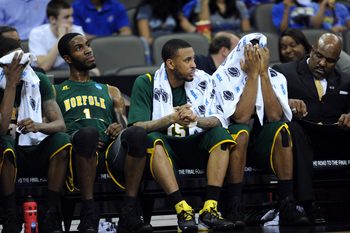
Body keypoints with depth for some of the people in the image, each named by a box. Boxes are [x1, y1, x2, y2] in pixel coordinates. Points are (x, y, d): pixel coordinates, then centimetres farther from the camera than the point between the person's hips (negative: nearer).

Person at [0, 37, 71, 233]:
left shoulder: (38, 81, 1)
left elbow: (60, 124, -5)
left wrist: (39, 126, -29)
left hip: (37, 153, 3)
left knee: (62, 140, -28)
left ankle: (50, 217, -22)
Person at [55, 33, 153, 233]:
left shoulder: (111, 92, 35)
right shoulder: (56, 92, 26)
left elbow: (124, 125, 22)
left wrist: (120, 128, -5)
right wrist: (86, 139, -9)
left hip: (111, 150, 3)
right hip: (78, 156, -3)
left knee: (137, 133, -32)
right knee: (88, 132, -40)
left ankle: (130, 214, -35)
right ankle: (89, 215, -35)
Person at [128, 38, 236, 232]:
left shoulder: (202, 81, 4)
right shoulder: (145, 83, -3)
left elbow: (217, 120, -7)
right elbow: (137, 126, -14)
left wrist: (197, 120, -30)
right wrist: (172, 119, -29)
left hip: (195, 147, 3)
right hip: (164, 150, -3)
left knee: (220, 134, -24)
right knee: (153, 139, -34)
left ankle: (210, 208, -33)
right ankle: (182, 209, -43)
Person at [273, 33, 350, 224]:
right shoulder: (285, 72, 12)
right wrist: (287, 104, -23)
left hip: (334, 141, 3)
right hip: (301, 140, -3)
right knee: (292, 127, -37)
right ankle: (307, 203, -42)